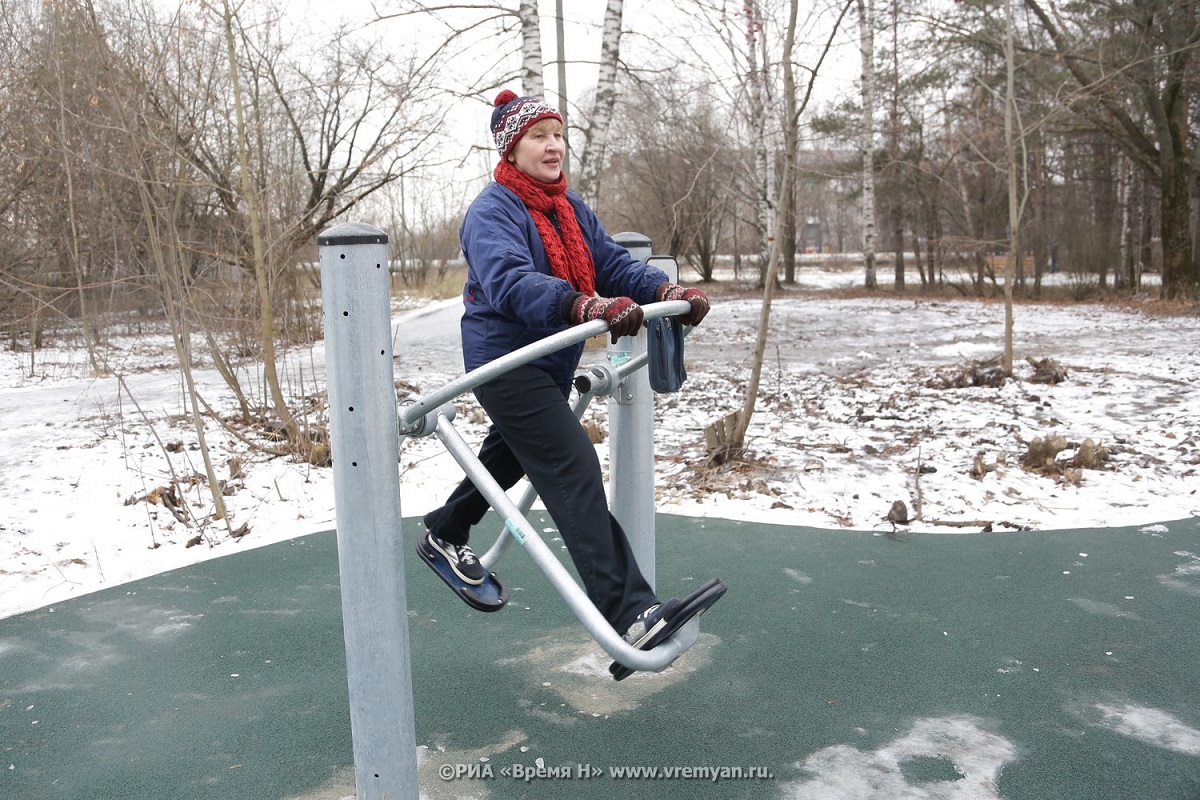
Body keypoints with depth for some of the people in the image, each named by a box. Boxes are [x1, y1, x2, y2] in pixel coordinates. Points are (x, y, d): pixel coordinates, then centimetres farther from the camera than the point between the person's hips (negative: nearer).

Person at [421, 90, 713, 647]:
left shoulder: (571, 208, 11)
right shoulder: (491, 213, -16)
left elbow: (612, 263, 2)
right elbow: (510, 282, -34)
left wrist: (665, 291, -18)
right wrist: (585, 306, -50)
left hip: (553, 364, 10)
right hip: (505, 363, -9)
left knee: (511, 453, 27)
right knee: (574, 471, -20)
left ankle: (446, 530, 51)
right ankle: (627, 611, -23)